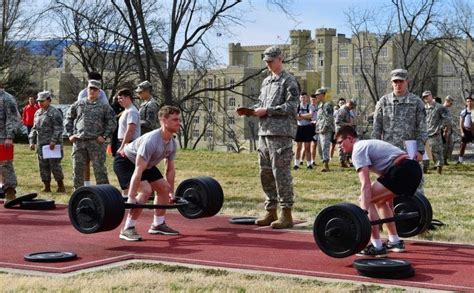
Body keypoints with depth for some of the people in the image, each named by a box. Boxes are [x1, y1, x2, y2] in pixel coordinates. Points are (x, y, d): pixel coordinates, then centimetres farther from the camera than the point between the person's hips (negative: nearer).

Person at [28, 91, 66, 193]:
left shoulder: (54, 112, -7)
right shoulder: (37, 113, 16)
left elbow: (58, 128, -13)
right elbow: (34, 128, 21)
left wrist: (53, 141, -20)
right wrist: (32, 141, 13)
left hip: (52, 144, -7)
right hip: (41, 144, 7)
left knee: (54, 165, -6)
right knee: (43, 166, 8)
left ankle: (61, 186, 4)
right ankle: (47, 187, 15)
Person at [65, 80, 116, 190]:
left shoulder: (104, 106, 5)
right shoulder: (78, 104, 12)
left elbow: (112, 122, 4)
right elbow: (68, 119, 18)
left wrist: (104, 136, -4)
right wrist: (70, 134, 7)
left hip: (96, 142, -3)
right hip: (78, 141, 3)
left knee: (99, 169, -2)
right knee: (77, 169, 8)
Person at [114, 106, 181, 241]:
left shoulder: (172, 143, -7)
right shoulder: (151, 140, -35)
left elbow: (170, 169, 6)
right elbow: (138, 170, -38)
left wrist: (171, 192, 8)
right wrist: (131, 198, -40)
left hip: (146, 164, 9)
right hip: (125, 162, -9)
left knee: (164, 188, 6)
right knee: (146, 190, -26)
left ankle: (158, 225, 17)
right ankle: (127, 229, -20)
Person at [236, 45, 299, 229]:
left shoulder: (288, 81, -2)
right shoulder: (266, 82, 21)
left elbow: (291, 106, -11)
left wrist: (267, 111, -15)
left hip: (281, 133, -8)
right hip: (264, 132, 8)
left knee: (281, 173, -9)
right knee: (266, 174, 10)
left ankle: (286, 214, -4)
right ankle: (271, 212, 18)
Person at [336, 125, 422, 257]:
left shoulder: (358, 151, 0)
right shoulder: (368, 145, 30)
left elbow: (366, 184, -12)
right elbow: (385, 177, 36)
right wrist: (391, 208, 41)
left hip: (402, 171, -10)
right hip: (414, 169, 10)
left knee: (366, 200, -4)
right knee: (380, 200, 28)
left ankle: (377, 247, -4)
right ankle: (395, 242, 29)